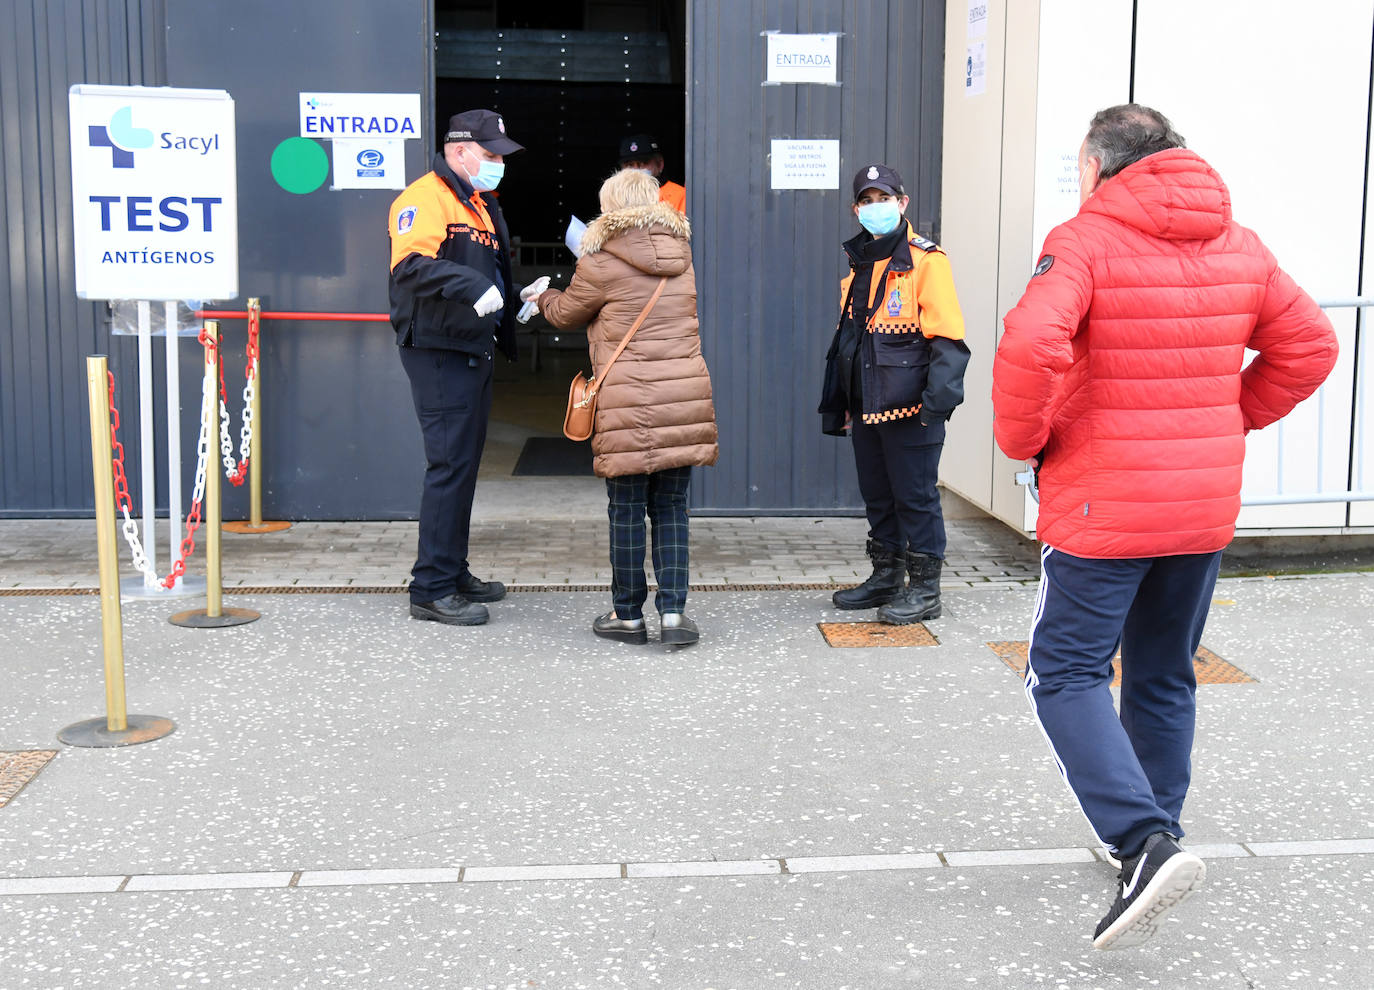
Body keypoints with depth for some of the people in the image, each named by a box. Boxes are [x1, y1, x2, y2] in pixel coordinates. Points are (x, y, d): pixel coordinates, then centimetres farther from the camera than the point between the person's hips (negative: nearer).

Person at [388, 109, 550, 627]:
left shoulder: (480, 204, 21)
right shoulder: (426, 198, -12)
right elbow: (412, 264, -28)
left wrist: (516, 296, 14)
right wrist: (471, 286, -38)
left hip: (474, 351, 10)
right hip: (438, 352, -10)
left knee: (465, 463, 15)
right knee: (449, 464, -10)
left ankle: (453, 573, 25)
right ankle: (431, 589, -5)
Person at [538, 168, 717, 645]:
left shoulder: (603, 262, -6)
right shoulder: (682, 255, 9)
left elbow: (567, 313, 9)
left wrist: (544, 297, 33)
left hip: (629, 403, -4)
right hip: (685, 398, 5)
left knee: (626, 510, 6)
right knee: (671, 507, 11)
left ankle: (628, 615, 16)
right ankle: (673, 610, 7)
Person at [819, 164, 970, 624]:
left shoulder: (925, 261, -10)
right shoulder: (860, 264, 15)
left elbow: (947, 339, -15)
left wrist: (938, 397, -24)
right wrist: (840, 404, 22)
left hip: (910, 409, -8)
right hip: (867, 408, 8)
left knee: (915, 497, 0)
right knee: (877, 496, 16)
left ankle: (924, 591, 10)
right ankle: (886, 579, 30)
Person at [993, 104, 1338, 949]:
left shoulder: (1085, 242, -12)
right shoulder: (1240, 246, 7)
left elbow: (1032, 347, -27)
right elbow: (1308, 346, 11)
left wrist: (1023, 439, -12)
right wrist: (1232, 420, 14)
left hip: (1104, 506, -6)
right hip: (1208, 504, 6)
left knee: (1067, 672, 1)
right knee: (1164, 677, 19)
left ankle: (1146, 841, -15)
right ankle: (1153, 837, 29)